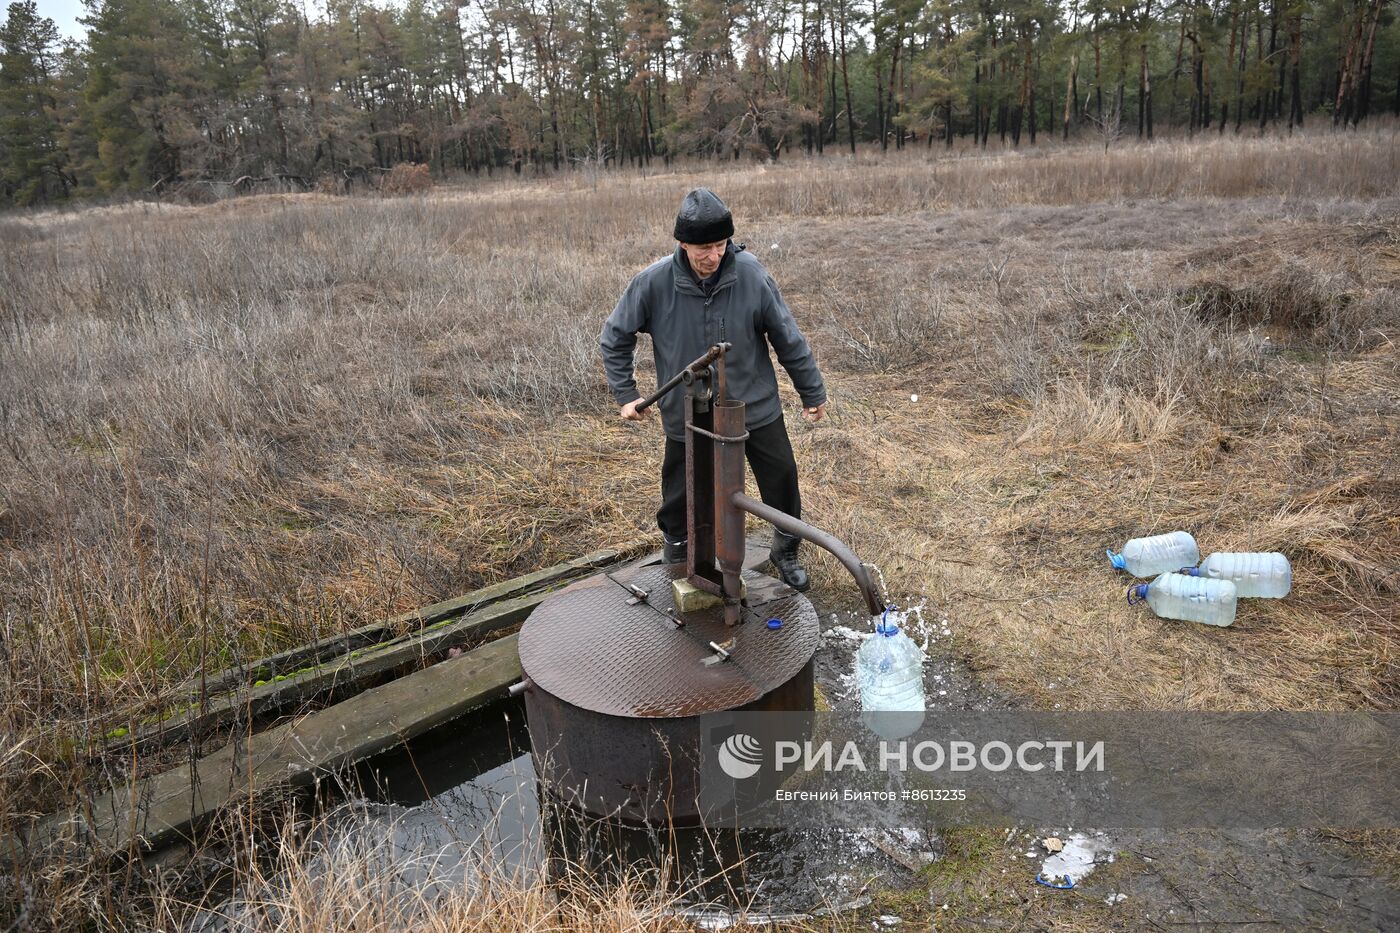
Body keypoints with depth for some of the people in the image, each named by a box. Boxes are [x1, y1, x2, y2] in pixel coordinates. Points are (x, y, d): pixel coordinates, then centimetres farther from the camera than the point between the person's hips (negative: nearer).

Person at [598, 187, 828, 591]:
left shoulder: (750, 274, -16)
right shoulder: (653, 283, -17)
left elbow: (788, 337, -5)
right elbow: (614, 338, -1)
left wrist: (813, 392, 3)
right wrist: (625, 394, -4)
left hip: (756, 406, 1)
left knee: (782, 482, 12)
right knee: (681, 493, 13)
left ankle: (786, 552, 39)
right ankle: (677, 550, 43)